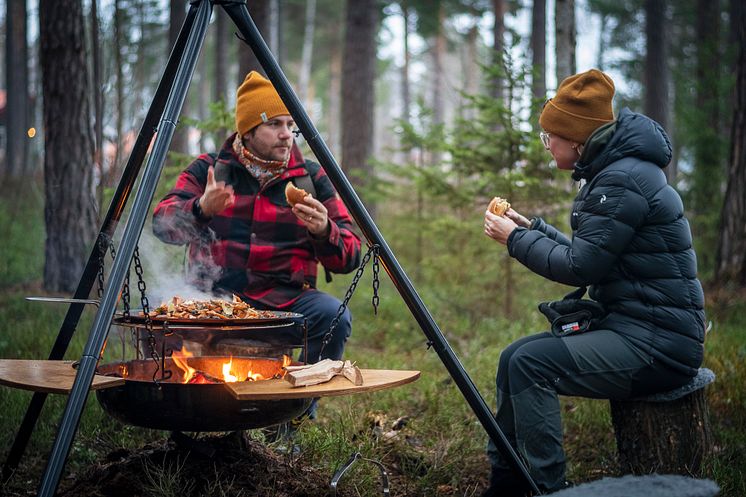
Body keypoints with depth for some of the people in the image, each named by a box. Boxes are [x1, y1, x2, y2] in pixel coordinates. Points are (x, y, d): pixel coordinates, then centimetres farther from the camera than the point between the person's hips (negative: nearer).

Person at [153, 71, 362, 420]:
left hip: (288, 300, 1)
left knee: (334, 316, -29)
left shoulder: (312, 178, 8)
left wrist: (324, 231, -18)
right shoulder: (207, 170, 8)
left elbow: (350, 258, 4)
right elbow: (162, 224, -3)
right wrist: (201, 209, -23)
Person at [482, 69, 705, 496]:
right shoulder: (612, 172, 13)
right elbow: (587, 254, 20)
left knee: (531, 364, -21)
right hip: (630, 326, 11)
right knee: (513, 358, 6)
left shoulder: (623, 180, -18)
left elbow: (579, 267, -19)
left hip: (659, 344, -11)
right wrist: (531, 227, 12)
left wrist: (515, 239, -7)